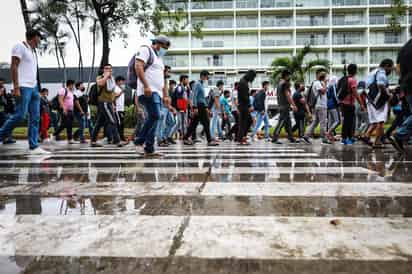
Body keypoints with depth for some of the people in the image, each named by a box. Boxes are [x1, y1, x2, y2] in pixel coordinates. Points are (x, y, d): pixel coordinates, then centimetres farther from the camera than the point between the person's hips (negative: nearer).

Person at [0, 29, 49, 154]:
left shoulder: (32, 51, 22)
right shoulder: (20, 46, -2)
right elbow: (14, 67, -10)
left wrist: (37, 87, 14)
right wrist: (16, 87, -18)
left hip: (34, 87, 8)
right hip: (23, 87, -8)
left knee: (35, 118, -1)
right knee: (19, 115, -13)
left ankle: (34, 147, -2)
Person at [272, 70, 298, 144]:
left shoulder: (279, 83, 18)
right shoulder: (285, 83, -10)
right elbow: (287, 95, -18)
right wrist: (293, 105, -18)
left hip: (281, 105, 10)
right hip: (285, 106, -10)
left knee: (288, 123, 13)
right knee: (281, 122, -10)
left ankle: (291, 138, 18)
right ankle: (274, 138, -12)